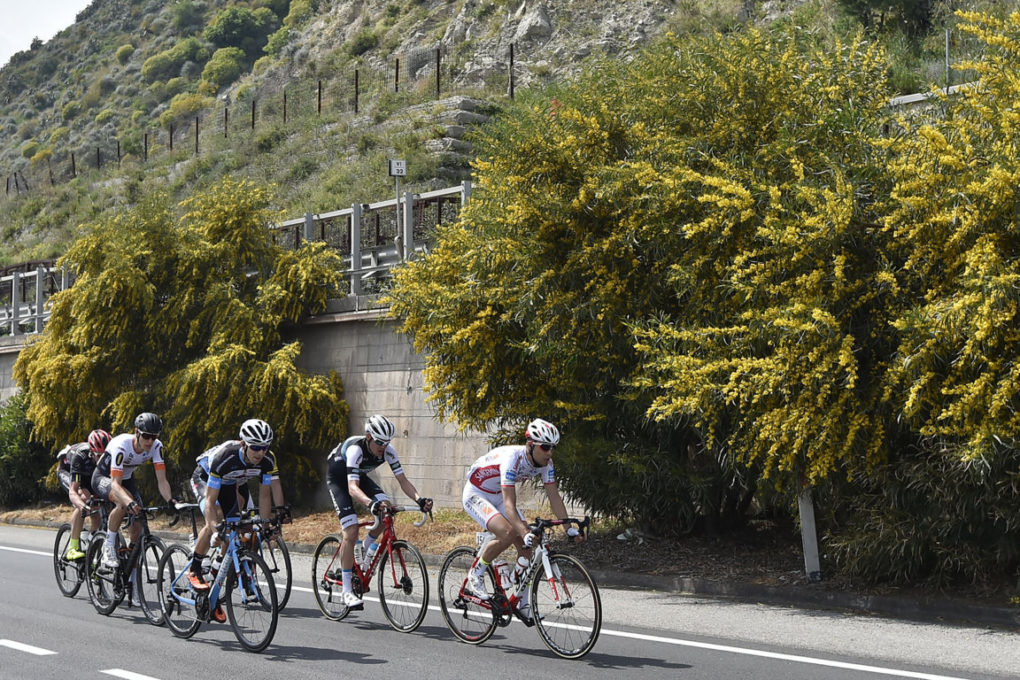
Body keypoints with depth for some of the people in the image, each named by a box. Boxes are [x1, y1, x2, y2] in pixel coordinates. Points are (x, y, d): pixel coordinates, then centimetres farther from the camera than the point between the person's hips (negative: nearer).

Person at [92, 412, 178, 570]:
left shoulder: (156, 446, -22)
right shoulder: (121, 445, -36)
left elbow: (162, 481, -24)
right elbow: (115, 484, -43)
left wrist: (170, 500, -44)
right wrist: (130, 502, -61)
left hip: (126, 479, 5)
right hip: (103, 478, -5)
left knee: (138, 525, -9)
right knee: (124, 502, -38)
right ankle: (109, 547, -21)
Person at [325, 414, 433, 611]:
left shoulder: (388, 451, -22)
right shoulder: (355, 449, -37)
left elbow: (402, 480, -22)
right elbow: (352, 488, -47)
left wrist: (419, 499, -40)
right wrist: (371, 503, -65)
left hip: (360, 476, 6)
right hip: (338, 478, -5)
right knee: (351, 531, -19)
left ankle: (368, 554, 4)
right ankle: (347, 590, -14)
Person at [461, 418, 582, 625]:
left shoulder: (545, 463, -14)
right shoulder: (512, 458, -36)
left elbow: (554, 496, -8)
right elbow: (509, 505, -42)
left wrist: (569, 528, -16)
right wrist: (525, 533, -52)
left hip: (498, 496, 7)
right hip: (476, 495, -7)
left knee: (525, 546, -6)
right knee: (507, 534, -30)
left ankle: (524, 604, 4)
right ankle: (476, 575, -7)